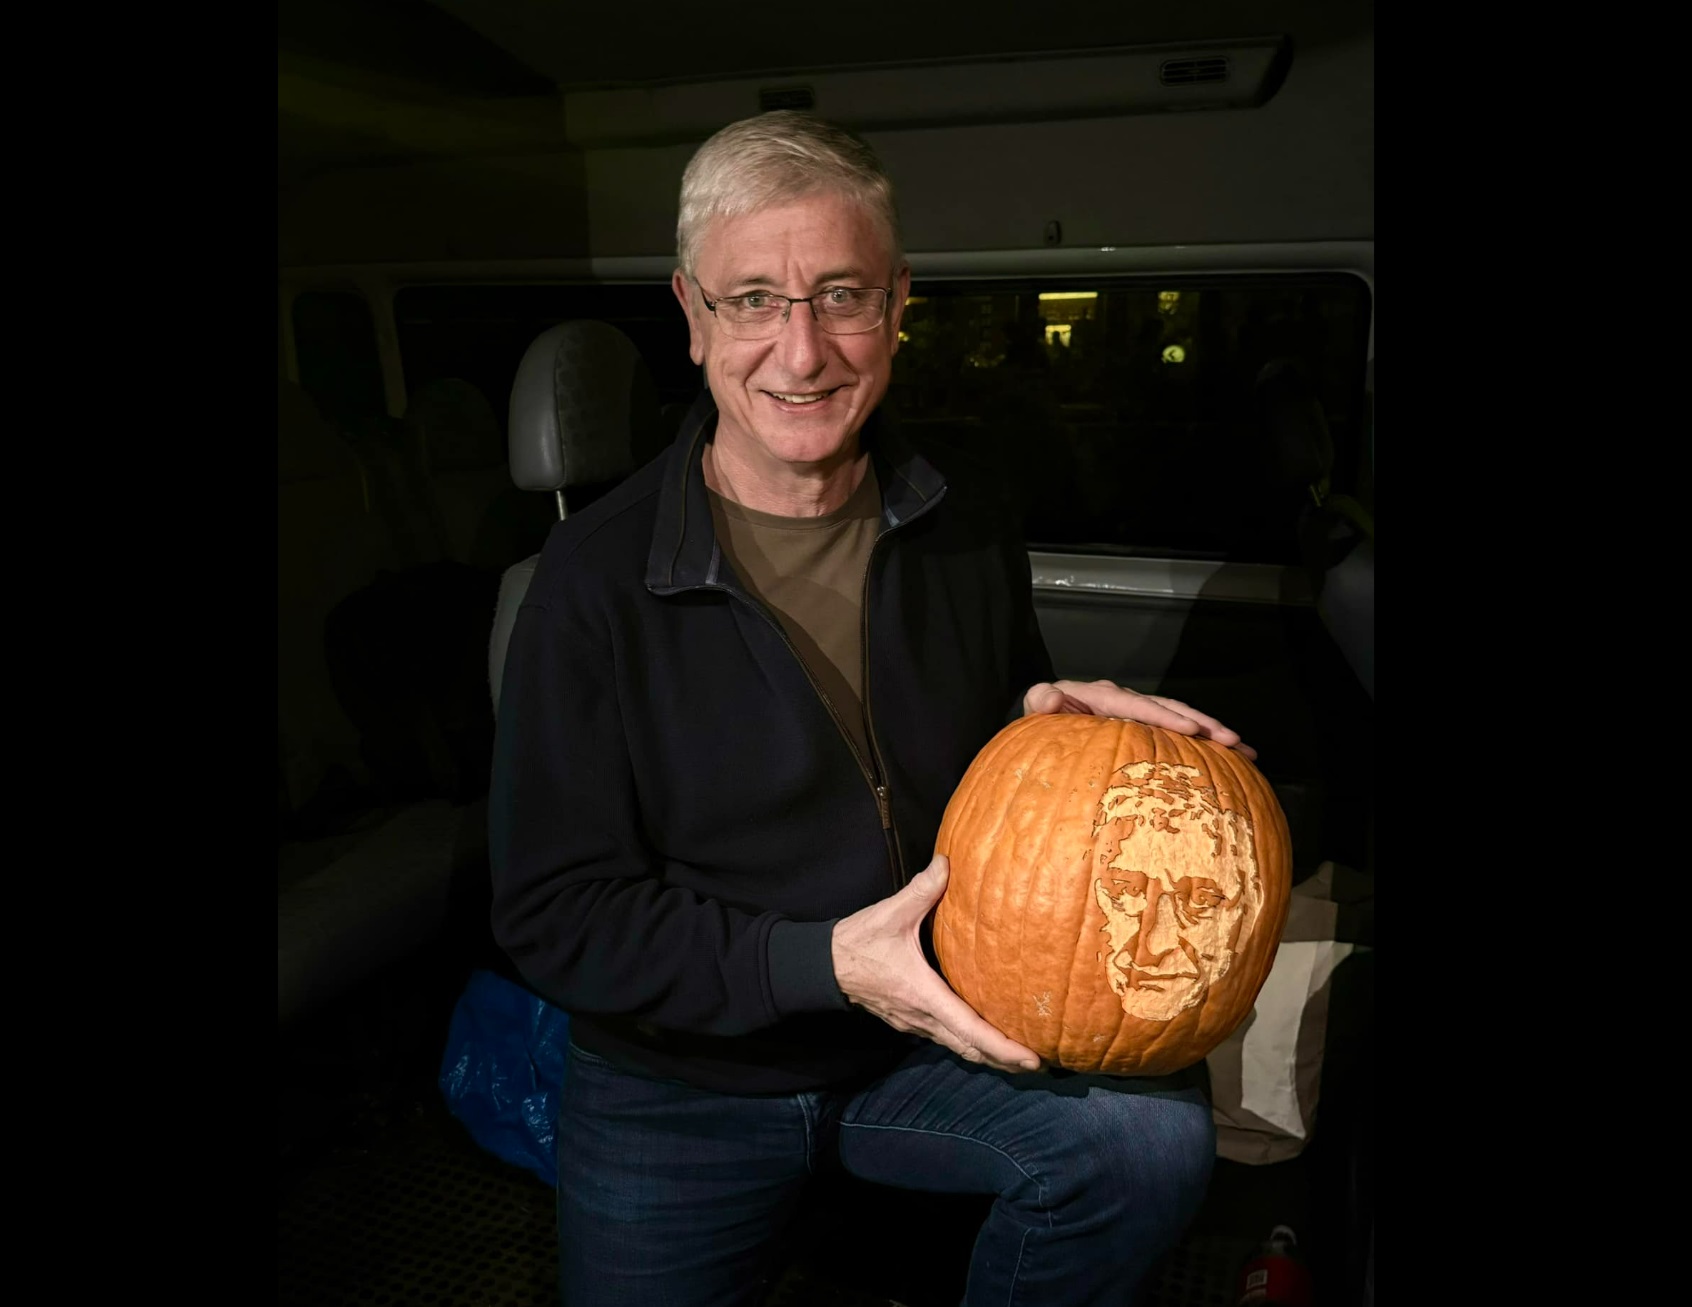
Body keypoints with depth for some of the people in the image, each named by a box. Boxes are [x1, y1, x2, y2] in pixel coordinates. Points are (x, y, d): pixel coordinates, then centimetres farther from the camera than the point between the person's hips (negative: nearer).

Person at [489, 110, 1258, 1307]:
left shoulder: (965, 525, -5)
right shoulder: (600, 576, -18)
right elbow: (555, 914, -16)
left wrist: (1054, 714, -11)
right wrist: (821, 963, -26)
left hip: (926, 1035, 2)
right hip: (680, 1079, -2)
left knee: (1156, 1135, -18)